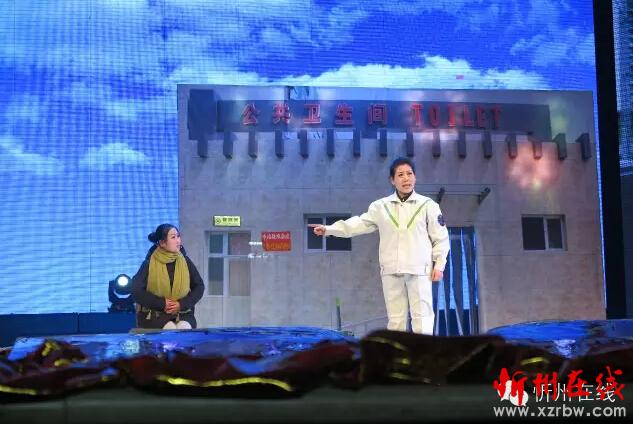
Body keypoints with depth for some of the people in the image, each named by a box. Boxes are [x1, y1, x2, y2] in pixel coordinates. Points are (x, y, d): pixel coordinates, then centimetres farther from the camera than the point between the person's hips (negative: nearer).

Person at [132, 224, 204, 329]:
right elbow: (136, 291, -8)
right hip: (154, 315, -2)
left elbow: (199, 287, 6)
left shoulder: (185, 262, 3)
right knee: (170, 329, -30)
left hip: (182, 314, 2)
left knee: (185, 329, -28)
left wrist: (182, 304, -9)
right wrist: (162, 303, -15)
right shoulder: (149, 264, -4)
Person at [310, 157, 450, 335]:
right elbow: (359, 224, 9)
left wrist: (439, 265, -3)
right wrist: (328, 229, 2)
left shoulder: (428, 205, 3)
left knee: (422, 315, -3)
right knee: (395, 317, 8)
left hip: (419, 270, -2)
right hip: (391, 271, 3)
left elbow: (441, 237, 4)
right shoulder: (381, 206, 8)